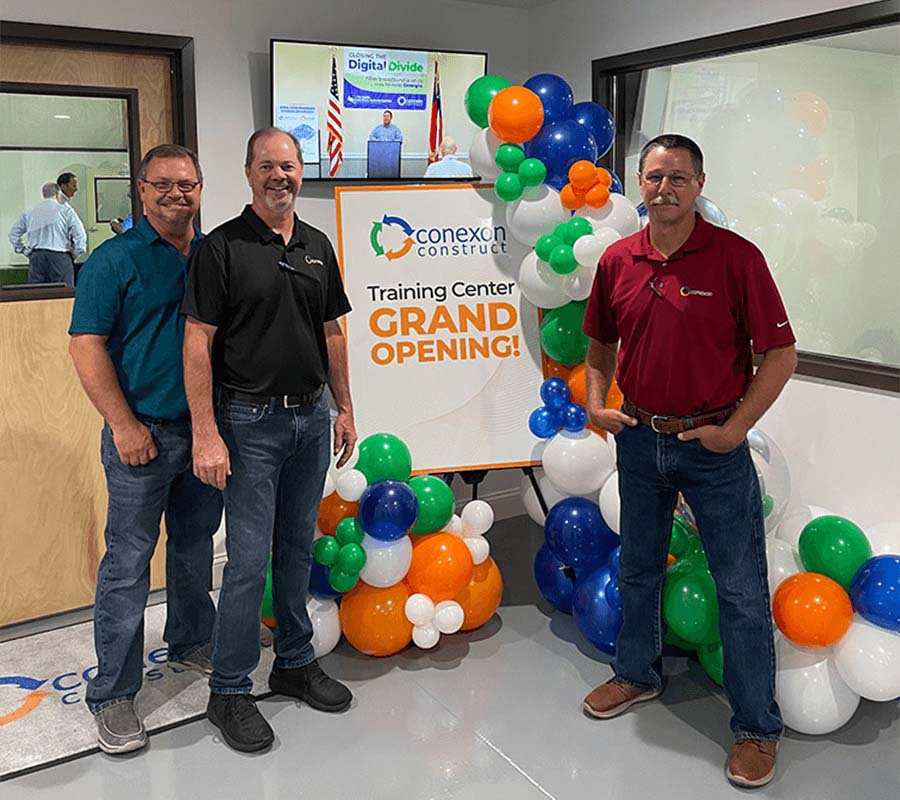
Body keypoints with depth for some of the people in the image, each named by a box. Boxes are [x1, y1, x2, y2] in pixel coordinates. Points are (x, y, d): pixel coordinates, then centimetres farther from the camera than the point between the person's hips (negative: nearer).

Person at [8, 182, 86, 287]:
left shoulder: (29, 212, 13)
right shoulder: (66, 210, 1)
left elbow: (13, 234, 16)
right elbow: (80, 235, -7)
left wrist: (26, 251, 18)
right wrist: (75, 254, 4)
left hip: (36, 258, 4)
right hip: (60, 257, -4)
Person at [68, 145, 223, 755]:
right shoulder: (114, 260, -6)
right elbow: (87, 346, -10)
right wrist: (124, 424, -16)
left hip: (207, 428, 5)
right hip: (144, 433, -5)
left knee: (196, 547, 18)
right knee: (127, 564, 0)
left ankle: (192, 641, 38)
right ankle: (113, 694, 11)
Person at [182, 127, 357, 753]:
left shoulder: (318, 246, 10)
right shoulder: (222, 247, -8)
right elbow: (198, 342, -11)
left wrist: (345, 408, 12)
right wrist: (206, 434, -17)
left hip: (311, 417, 6)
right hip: (250, 421, -5)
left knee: (298, 547, 15)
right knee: (249, 557, -2)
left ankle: (296, 663, 30)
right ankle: (229, 691, 13)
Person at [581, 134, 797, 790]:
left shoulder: (736, 257, -11)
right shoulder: (617, 261, 2)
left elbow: (780, 354, -9)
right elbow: (601, 343, 17)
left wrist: (736, 427, -14)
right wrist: (596, 403, 2)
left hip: (713, 444, -4)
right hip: (639, 440, 5)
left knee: (742, 590, 3)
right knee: (638, 569, 20)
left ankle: (758, 728, 20)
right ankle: (637, 674, 43)